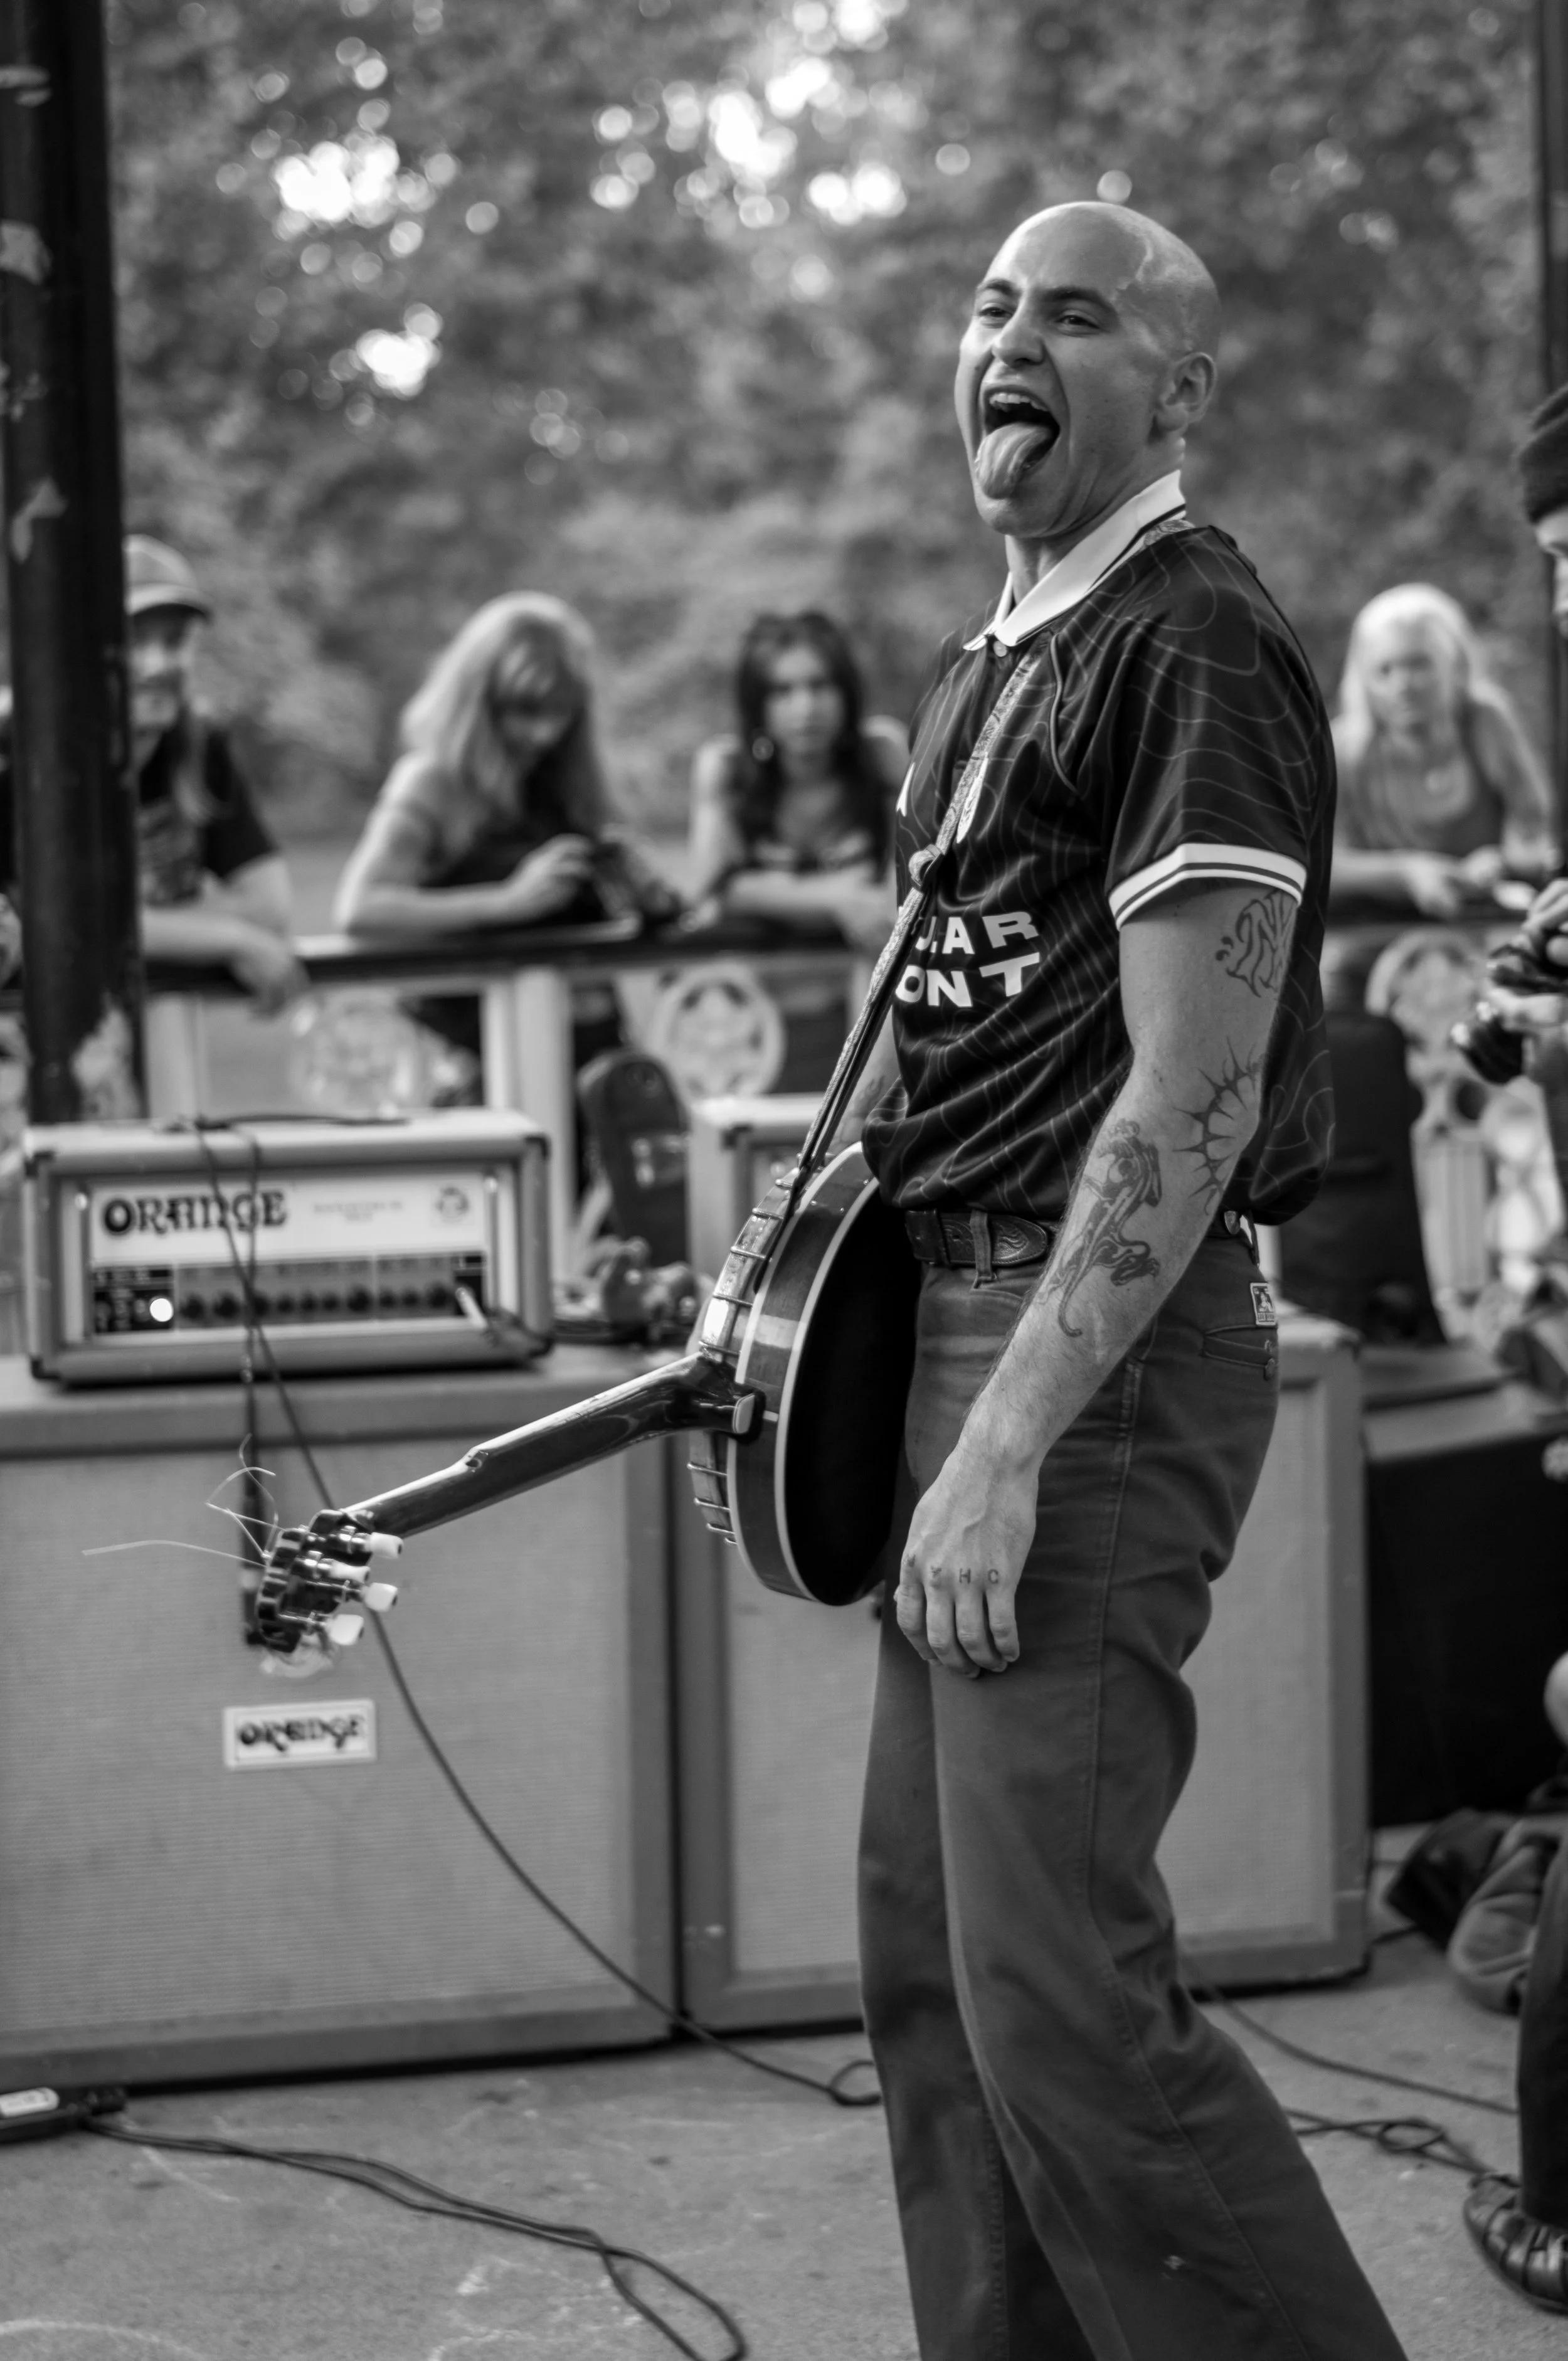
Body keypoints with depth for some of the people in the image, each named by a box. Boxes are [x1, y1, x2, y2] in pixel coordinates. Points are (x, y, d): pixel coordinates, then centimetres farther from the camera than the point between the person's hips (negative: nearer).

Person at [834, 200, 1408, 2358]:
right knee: (929, 1955, 12)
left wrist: (1005, 1447, -23)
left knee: (1056, 1984, -12)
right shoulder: (986, 665, 18)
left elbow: (1190, 1101, -19)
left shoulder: (1193, 645, -11)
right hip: (954, 1314, 10)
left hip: (1111, 1351, -9)